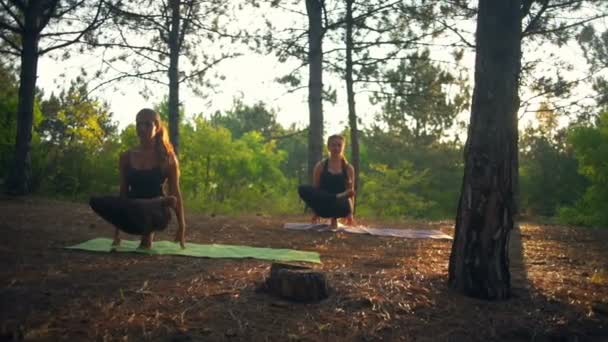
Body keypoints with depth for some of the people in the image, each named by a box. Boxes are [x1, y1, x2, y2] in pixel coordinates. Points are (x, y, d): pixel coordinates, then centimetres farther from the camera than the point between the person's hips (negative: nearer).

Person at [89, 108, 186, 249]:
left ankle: (148, 232, -4)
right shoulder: (126, 157, 8)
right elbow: (123, 192, 12)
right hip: (134, 215, 5)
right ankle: (145, 230, -6)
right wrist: (117, 231, 14)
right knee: (96, 202, -23)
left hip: (157, 214, -5)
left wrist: (182, 227, 1)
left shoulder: (167, 157, -1)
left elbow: (175, 193, 2)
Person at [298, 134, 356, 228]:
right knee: (303, 189, -28)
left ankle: (334, 218, -7)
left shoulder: (348, 168, 9)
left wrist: (350, 213, -4)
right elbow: (314, 190, 9)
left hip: (339, 207, -1)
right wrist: (315, 213, 3)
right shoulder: (320, 166, 8)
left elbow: (351, 193, 7)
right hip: (323, 207, 1)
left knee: (345, 205, -41)